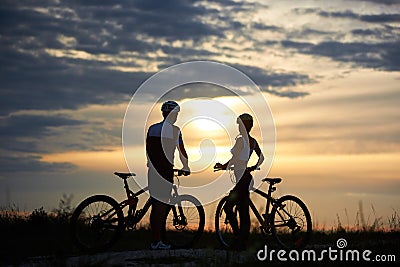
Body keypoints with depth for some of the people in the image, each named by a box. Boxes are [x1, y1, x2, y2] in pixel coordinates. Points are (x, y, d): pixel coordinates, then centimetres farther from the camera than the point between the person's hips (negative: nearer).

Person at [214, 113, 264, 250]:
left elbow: (234, 158, -19)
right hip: (247, 177, 9)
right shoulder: (253, 141, 12)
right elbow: (261, 157, 21)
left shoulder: (241, 139, -14)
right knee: (244, 211, 9)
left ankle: (238, 236, -8)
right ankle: (243, 242, 11)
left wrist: (224, 166, -7)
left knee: (228, 207, -3)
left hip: (241, 177, -9)